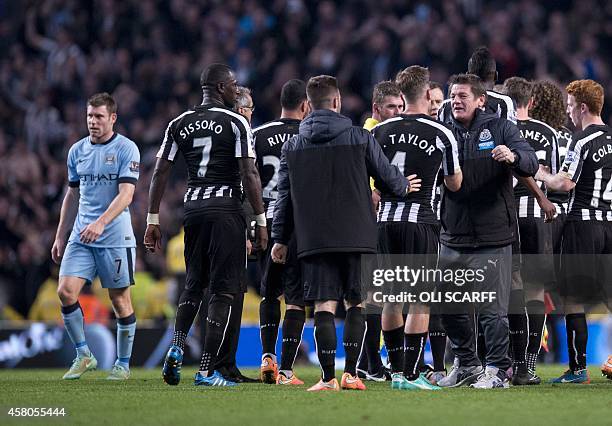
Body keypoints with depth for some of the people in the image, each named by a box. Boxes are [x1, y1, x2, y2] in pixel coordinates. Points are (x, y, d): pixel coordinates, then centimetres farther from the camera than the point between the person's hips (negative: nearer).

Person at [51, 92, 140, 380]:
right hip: (80, 237, 5)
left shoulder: (126, 149, -7)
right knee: (66, 292, -9)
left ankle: (123, 364, 14)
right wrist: (60, 237, 17)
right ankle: (83, 356, 5)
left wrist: (100, 223, -29)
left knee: (120, 300, 1)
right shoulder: (77, 151, 10)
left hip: (115, 238, -5)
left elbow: (126, 195, -16)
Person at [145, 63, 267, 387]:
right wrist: (260, 221, -6)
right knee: (223, 290, -1)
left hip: (193, 206, 5)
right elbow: (249, 174, -11)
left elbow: (160, 172, 7)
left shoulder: (180, 124, 9)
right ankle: (206, 370, -5)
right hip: (226, 207, -5)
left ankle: (177, 346, -2)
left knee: (194, 283, 21)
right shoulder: (236, 123, -4)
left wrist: (152, 220, 12)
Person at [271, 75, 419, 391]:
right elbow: (388, 176, 9)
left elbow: (284, 195, 9)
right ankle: (350, 373, 6)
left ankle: (328, 378, -8)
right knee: (355, 302, 10)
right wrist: (405, 186, 32)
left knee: (323, 306, -2)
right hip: (355, 235, -1)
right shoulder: (359, 138, 1)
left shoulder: (293, 146, 7)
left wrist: (280, 239, 16)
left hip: (313, 239, 1)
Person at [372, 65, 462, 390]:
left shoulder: (379, 131, 5)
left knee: (392, 299, 13)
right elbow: (454, 183, 9)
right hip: (419, 221, -4)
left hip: (385, 221, 4)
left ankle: (396, 370, 18)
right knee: (421, 301, 0)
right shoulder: (442, 135, -3)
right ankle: (411, 375, -4)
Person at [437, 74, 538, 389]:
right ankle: (466, 365, 27)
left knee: (492, 309, -5)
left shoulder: (500, 129, 0)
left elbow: (531, 163, -11)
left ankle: (498, 371, 3)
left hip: (491, 236, -5)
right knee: (450, 309, 11)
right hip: (453, 236, 5)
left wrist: (512, 157, -33)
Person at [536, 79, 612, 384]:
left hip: (583, 221, -7)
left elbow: (565, 183, -18)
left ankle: (578, 368, -2)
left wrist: (542, 176, -1)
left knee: (574, 300, -2)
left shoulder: (583, 140, -12)